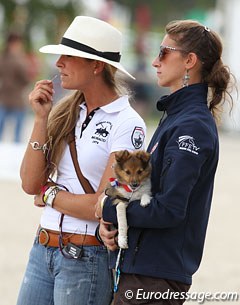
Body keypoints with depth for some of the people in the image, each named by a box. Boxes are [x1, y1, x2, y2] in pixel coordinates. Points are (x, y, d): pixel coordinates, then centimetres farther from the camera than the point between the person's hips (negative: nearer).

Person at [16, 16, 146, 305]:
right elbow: (30, 184, 2)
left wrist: (49, 195, -2)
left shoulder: (127, 125, -10)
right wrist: (41, 119, -3)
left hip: (87, 258, -6)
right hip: (42, 249, 6)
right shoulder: (65, 113, 8)